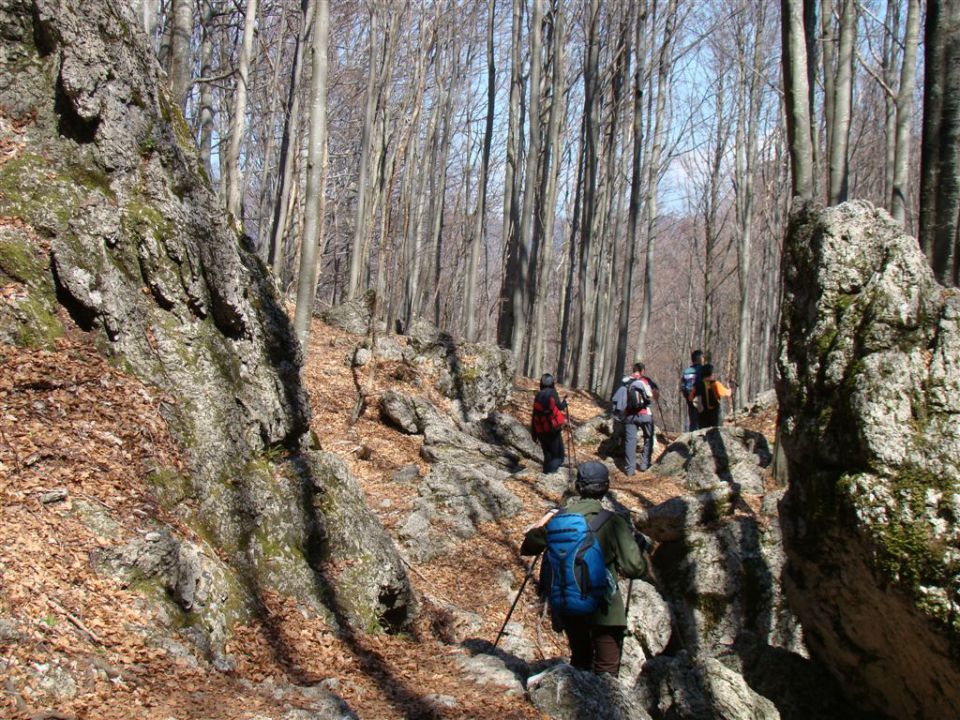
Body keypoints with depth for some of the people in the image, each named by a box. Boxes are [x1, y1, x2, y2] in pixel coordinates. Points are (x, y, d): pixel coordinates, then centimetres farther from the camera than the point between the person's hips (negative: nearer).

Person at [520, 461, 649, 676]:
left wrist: (543, 522, 20)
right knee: (606, 670, 5)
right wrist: (641, 547, 4)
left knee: (580, 660, 25)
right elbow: (633, 568, -15)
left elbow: (528, 547, 7)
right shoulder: (614, 522, -15)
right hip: (603, 609, -4)